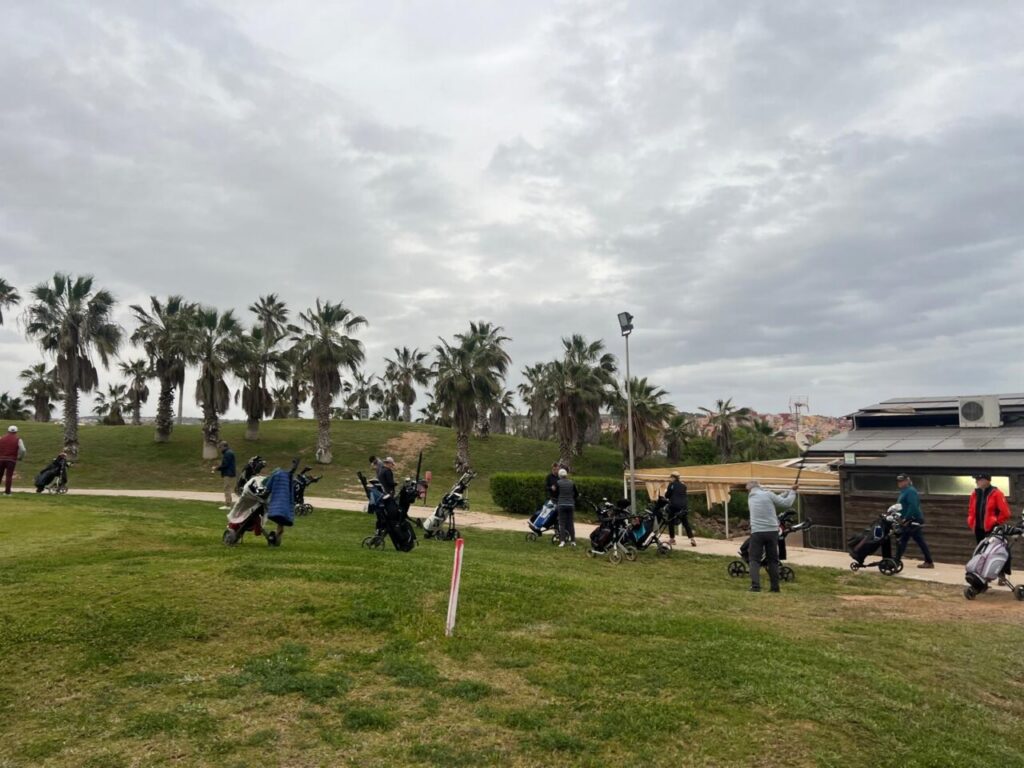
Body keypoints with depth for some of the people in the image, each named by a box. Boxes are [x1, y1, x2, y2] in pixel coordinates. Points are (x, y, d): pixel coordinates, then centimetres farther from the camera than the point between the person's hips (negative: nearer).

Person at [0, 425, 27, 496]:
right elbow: (23, 450, -9)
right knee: (9, 476, 0)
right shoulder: (18, 440, 1)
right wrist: (20, 458, 7)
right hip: (12, 459, -2)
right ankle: (7, 492, -2)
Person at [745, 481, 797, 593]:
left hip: (757, 532, 1)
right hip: (772, 531, -1)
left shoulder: (750, 498, 12)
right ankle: (775, 586, 15)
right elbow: (786, 503, 1)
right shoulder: (768, 494, -1)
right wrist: (792, 492, 16)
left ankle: (755, 586, -10)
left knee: (755, 559, 4)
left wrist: (788, 492, 16)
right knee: (773, 560, 13)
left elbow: (776, 499, 15)